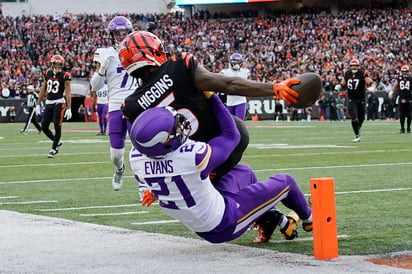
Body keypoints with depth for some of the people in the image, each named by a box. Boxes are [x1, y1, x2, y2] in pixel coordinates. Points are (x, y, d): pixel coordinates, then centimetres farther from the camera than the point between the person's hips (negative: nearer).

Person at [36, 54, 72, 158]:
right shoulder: (47, 74, 9)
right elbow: (43, 90, 15)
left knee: (57, 126, -6)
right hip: (48, 103, 5)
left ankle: (53, 149, 4)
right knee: (44, 127, 2)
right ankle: (57, 142, 23)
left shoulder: (64, 76, -5)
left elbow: (68, 93, -8)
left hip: (59, 103, -5)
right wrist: (38, 104, 14)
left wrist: (69, 108, -14)